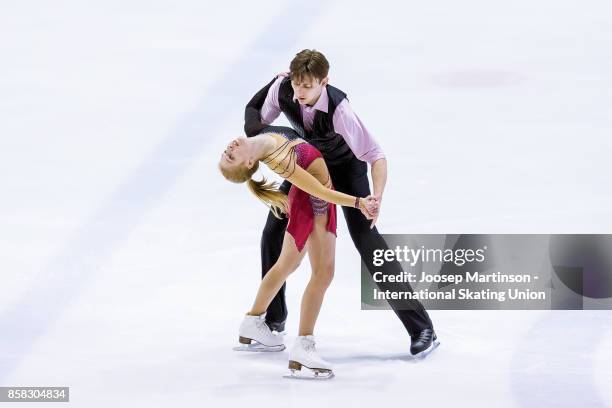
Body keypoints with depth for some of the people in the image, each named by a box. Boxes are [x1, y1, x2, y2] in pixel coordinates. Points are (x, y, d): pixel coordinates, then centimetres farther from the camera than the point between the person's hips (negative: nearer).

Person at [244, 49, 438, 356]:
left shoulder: (338, 108, -40)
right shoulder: (281, 88, -27)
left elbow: (375, 156, -37)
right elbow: (259, 125, -7)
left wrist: (377, 197, -53)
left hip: (345, 166, -5)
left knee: (366, 238, -17)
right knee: (273, 233, 2)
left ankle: (421, 327, -16)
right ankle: (274, 318, 23)